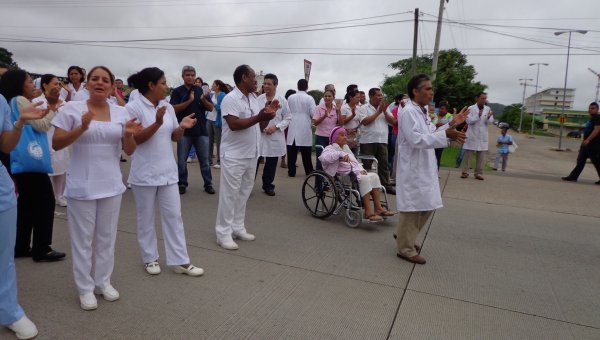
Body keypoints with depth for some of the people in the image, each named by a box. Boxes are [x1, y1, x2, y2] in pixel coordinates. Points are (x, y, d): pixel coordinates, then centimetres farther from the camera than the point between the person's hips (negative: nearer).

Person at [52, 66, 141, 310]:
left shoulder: (121, 113, 2)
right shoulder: (71, 109, -6)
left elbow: (129, 151, 4)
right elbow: (56, 144, -10)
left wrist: (129, 135, -17)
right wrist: (81, 128, -24)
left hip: (111, 184, 3)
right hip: (81, 185, -3)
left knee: (107, 236, 14)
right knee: (83, 238, 6)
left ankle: (103, 282, 30)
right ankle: (85, 288, 21)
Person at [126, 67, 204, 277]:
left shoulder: (168, 107, 6)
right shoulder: (133, 107, -11)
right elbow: (134, 139, -16)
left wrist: (182, 127, -10)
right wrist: (157, 124, -28)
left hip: (168, 171, 5)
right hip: (145, 173, -5)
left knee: (174, 216, 6)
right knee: (146, 218, 9)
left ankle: (180, 261, 14)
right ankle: (150, 258, 27)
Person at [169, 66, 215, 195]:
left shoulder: (201, 90, 7)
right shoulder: (177, 91, 1)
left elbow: (211, 108, 3)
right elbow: (174, 108, -11)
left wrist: (203, 99, -16)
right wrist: (189, 100, -20)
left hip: (201, 130, 1)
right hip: (184, 131, -1)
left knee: (204, 159, 6)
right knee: (182, 160, 5)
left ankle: (208, 184, 15)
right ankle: (182, 184, 18)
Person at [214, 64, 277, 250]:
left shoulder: (254, 99, 12)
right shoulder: (230, 99, -12)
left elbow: (260, 126, 15)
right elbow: (234, 124, -23)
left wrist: (268, 115, 0)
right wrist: (258, 117, -24)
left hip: (251, 154, 8)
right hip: (234, 156, -8)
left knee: (244, 193, 13)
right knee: (229, 194, -1)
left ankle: (238, 228, 24)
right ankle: (224, 233, 7)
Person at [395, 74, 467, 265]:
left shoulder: (423, 112, 12)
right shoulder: (408, 112, -17)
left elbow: (430, 135, 17)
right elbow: (417, 140, -25)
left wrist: (451, 124, 10)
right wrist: (446, 134, -30)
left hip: (425, 168, 9)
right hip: (412, 169, -9)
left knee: (427, 206, 16)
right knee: (412, 209, 0)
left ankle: (403, 236, 33)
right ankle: (406, 249, 16)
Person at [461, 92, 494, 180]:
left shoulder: (488, 109, 5)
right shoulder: (471, 108, -4)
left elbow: (490, 122, -1)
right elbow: (469, 121, -13)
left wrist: (489, 117, -23)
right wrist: (478, 116, -26)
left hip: (483, 136, 3)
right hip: (472, 135, -3)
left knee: (481, 155, 3)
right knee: (468, 154, 2)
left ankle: (479, 173, 10)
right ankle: (465, 172, 8)